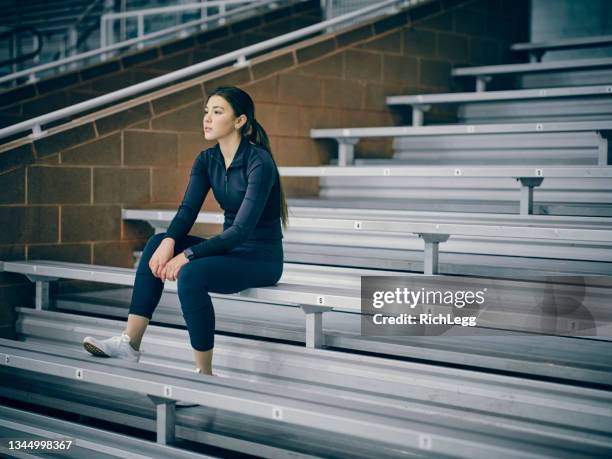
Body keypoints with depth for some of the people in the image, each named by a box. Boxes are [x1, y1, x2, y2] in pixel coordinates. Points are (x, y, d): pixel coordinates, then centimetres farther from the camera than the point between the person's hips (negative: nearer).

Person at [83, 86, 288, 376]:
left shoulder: (259, 162, -19)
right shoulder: (207, 160, 4)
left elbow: (242, 228, -25)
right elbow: (187, 210, -5)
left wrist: (187, 255, -29)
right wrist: (169, 242, -26)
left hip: (261, 258, -7)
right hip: (229, 248, 7)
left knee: (191, 273, -32)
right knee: (157, 243, -13)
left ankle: (203, 374, -19)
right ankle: (129, 342, -15)